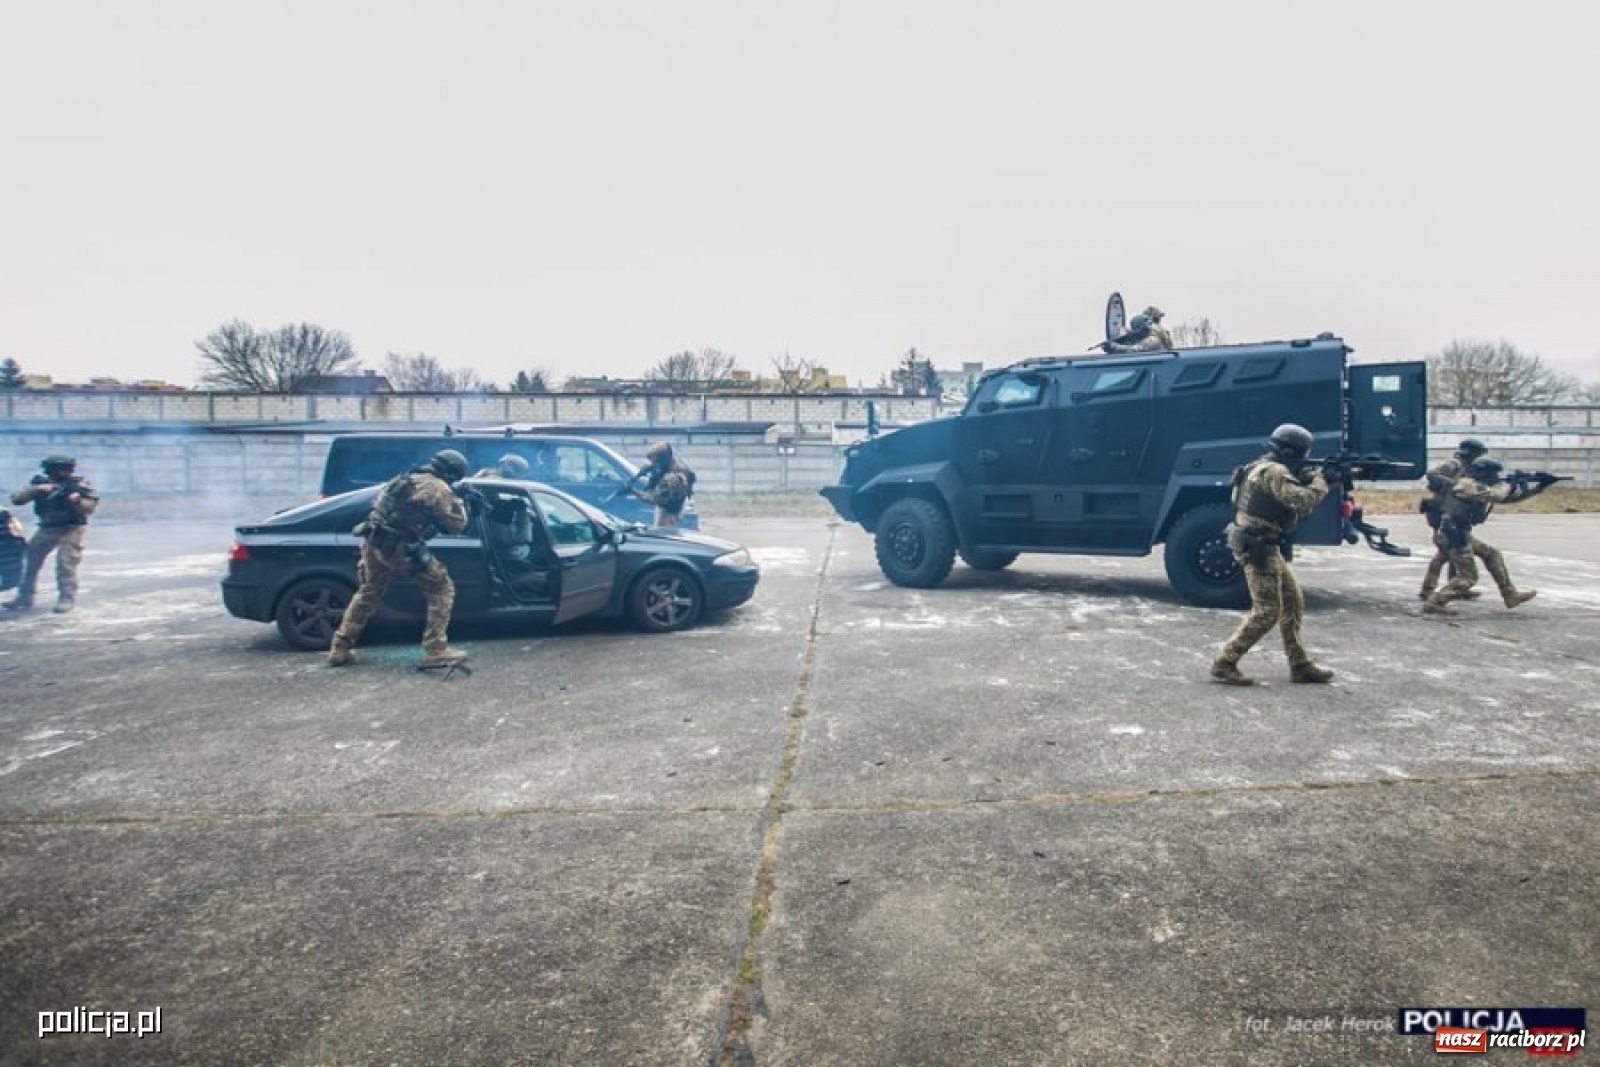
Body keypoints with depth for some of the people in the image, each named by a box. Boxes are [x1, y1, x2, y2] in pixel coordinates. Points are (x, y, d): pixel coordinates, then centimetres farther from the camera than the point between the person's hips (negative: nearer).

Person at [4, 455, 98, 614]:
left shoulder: (78, 484, -7)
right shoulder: (40, 483, 2)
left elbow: (90, 508, -13)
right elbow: (16, 498, -7)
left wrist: (78, 500, -34)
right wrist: (37, 490, -22)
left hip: (71, 529, -5)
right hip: (47, 528, 5)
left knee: (66, 564, -15)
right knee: (30, 560, 8)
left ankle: (67, 599, -8)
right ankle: (24, 597, 20)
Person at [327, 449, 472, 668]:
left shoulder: (408, 477, 15)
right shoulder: (440, 489, -10)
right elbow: (456, 524, -8)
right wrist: (459, 501, 9)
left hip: (372, 541, 8)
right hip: (400, 548, -8)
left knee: (368, 592, 26)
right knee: (442, 589, 2)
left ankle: (340, 649, 29)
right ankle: (436, 651, -5)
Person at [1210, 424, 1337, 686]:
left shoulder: (1267, 468, 15)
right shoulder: (1274, 472, -16)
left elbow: (1294, 504, 18)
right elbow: (1302, 502, -25)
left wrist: (1307, 481, 4)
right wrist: (1320, 482, -7)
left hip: (1266, 549, 11)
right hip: (1257, 549, -11)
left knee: (1293, 603, 15)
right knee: (1266, 612, -7)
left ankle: (1300, 666, 22)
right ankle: (1224, 664, -4)